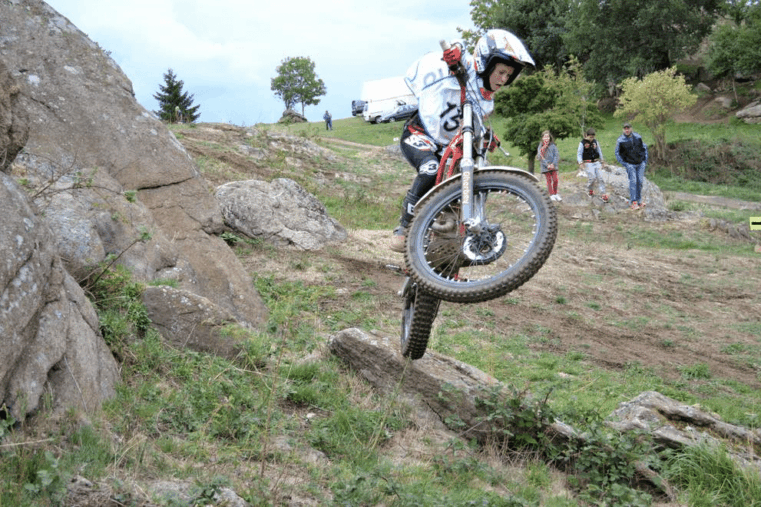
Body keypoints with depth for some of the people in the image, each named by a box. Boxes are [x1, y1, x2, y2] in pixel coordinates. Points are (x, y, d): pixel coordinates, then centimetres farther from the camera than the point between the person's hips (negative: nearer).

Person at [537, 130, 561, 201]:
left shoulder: (553, 146, 1)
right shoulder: (540, 147, 1)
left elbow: (556, 155, -2)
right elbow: (540, 157, -5)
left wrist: (553, 164, -15)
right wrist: (547, 165, -15)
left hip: (553, 166, 0)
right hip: (545, 167, 0)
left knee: (555, 180, -1)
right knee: (549, 181, 3)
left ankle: (556, 194, 13)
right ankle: (551, 194, 10)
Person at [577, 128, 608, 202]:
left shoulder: (595, 142, 8)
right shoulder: (582, 143, -4)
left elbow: (599, 151, 19)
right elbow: (579, 154, -4)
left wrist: (601, 162, 24)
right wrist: (580, 162, -20)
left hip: (596, 162, 4)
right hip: (588, 163, -4)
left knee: (600, 178, -3)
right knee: (592, 177, -12)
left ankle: (603, 194, 1)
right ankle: (590, 190, 17)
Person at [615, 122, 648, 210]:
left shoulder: (638, 137, -1)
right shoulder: (620, 140, -10)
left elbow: (644, 148, 11)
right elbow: (617, 153, -1)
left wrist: (645, 160, 6)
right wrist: (624, 164, -7)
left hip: (640, 164, 3)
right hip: (630, 164, -3)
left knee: (640, 182, 4)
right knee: (633, 182, -10)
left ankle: (638, 200, 16)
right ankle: (633, 202, -6)